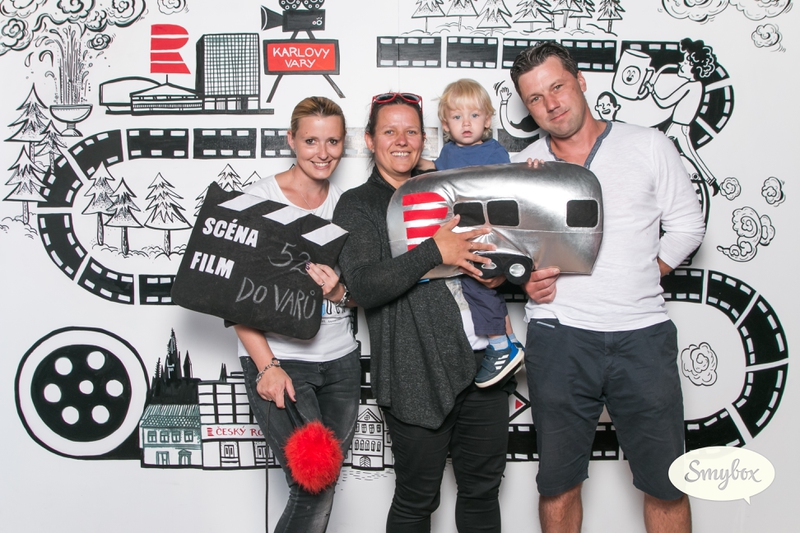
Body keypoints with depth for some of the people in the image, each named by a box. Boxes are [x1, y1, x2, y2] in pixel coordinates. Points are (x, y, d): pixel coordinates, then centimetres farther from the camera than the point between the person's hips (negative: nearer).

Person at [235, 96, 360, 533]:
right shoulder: (259, 197, -4)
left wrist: (338, 290, -11)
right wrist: (266, 365, -19)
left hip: (340, 359, 5)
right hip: (279, 358, -5)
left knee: (324, 483, 10)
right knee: (314, 493, -11)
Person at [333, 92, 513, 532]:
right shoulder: (357, 206, 2)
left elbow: (476, 250, 29)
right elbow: (364, 286, -13)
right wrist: (434, 252, -19)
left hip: (483, 358, 5)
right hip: (419, 371, -5)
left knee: (482, 487, 13)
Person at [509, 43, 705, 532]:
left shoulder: (649, 146, 5)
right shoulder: (524, 166, 9)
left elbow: (687, 226, 8)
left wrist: (637, 280, -2)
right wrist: (526, 280, -6)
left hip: (642, 334, -1)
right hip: (558, 338, 1)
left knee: (666, 485, 7)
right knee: (558, 483, 10)